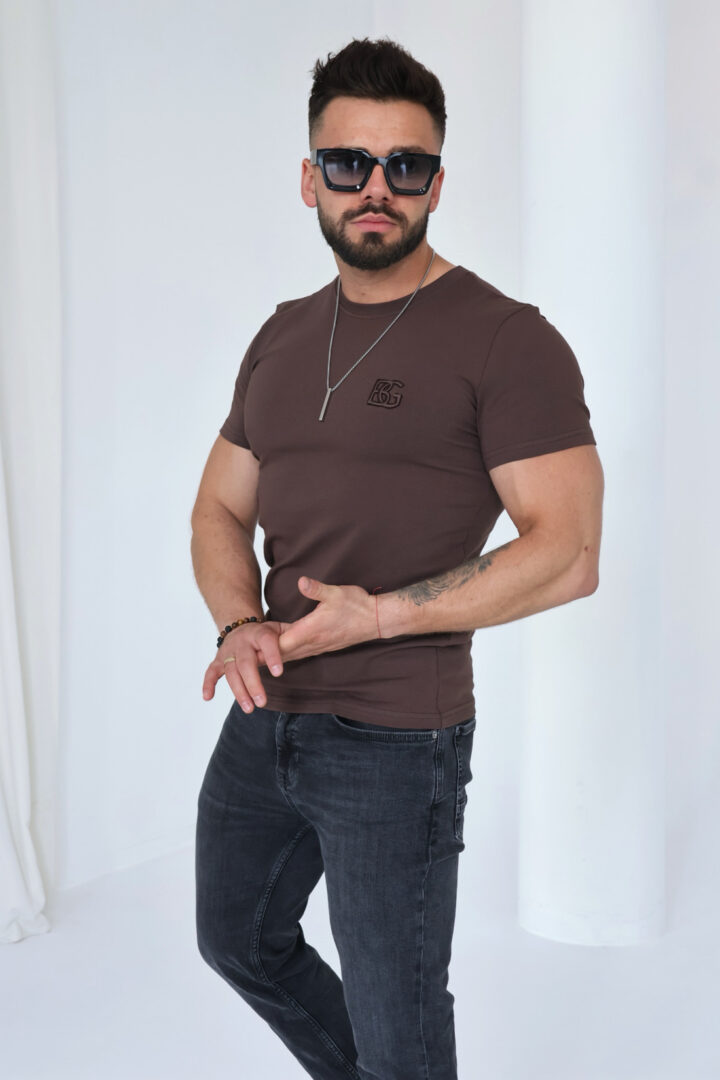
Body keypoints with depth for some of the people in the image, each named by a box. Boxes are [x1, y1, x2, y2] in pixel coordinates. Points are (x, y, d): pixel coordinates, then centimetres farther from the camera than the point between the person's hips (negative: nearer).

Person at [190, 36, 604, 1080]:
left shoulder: (505, 339, -11)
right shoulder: (283, 337, 10)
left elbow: (568, 554, -18)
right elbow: (221, 508, 15)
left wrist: (378, 616, -21)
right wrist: (241, 624, -6)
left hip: (395, 744, -7)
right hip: (264, 720, 7)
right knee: (239, 940, 26)